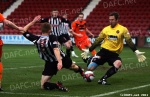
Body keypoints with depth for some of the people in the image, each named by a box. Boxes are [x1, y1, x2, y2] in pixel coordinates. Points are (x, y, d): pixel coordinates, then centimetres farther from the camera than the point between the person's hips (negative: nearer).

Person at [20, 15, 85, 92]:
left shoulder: (36, 40, -15)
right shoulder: (52, 38, -24)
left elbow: (23, 31, -5)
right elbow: (55, 49, -40)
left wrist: (33, 21, -1)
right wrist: (60, 61, -52)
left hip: (50, 64, 0)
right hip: (62, 59, 0)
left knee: (44, 86, 0)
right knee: (73, 66, 34)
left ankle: (56, 85, -27)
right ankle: (82, 73, 63)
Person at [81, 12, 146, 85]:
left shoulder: (123, 29, -3)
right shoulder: (106, 29, 5)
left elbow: (129, 41, -7)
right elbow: (97, 41, 13)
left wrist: (136, 52, -20)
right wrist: (88, 51, 15)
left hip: (114, 54, -2)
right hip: (104, 51, 2)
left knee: (118, 64, -36)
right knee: (90, 68, -9)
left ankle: (103, 79, -21)